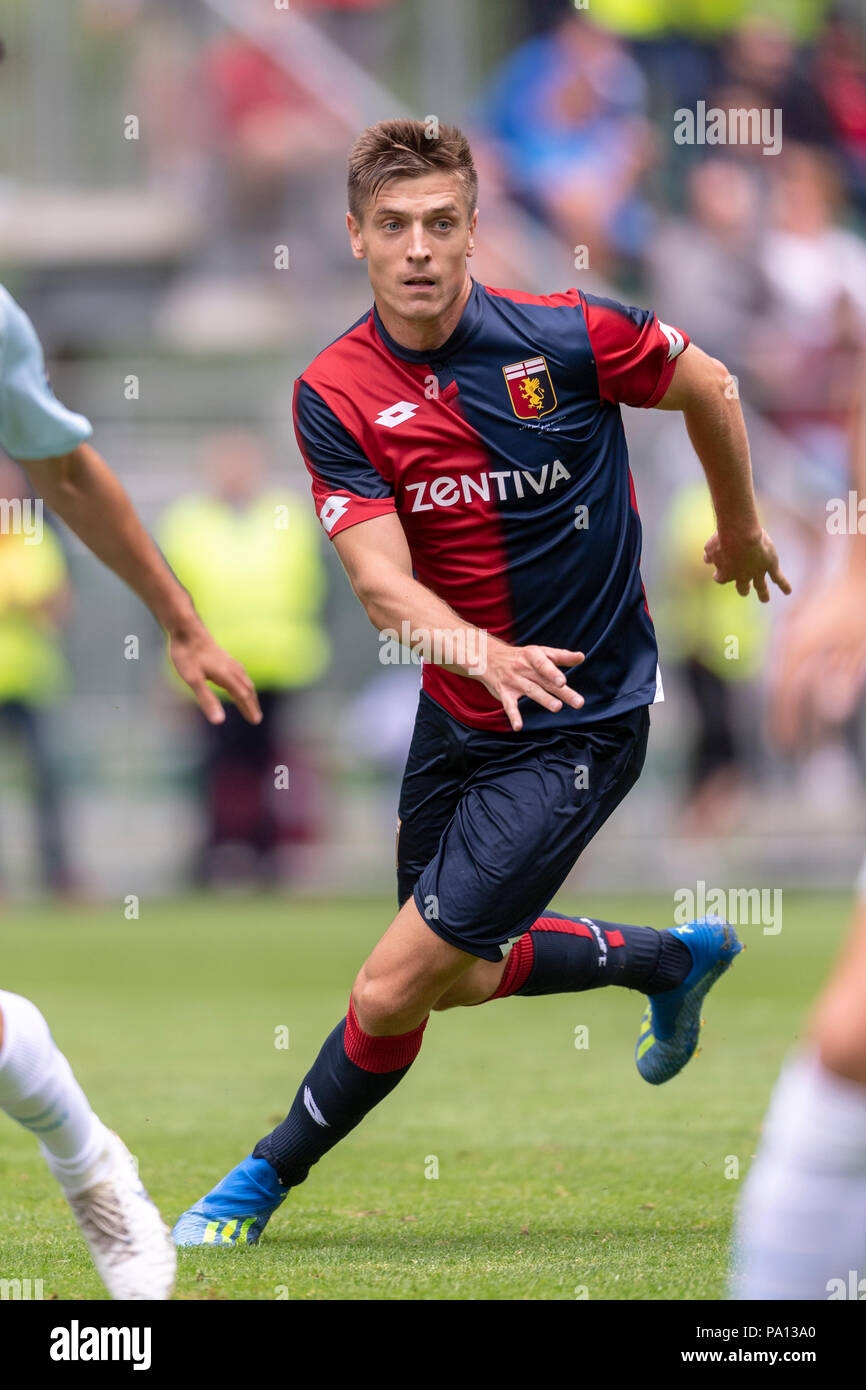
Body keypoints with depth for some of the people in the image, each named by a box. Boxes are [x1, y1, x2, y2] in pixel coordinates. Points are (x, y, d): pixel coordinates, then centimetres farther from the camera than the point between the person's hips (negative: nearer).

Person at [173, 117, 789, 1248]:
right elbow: (382, 582, -21)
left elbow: (707, 385, 2)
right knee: (459, 975, 24)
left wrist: (741, 533, 15)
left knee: (392, 990, -10)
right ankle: (672, 960, 47)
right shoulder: (334, 395, -12)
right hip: (456, 716, 5)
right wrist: (481, 651, -41)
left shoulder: (565, 337, -18)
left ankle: (264, 1182, 13)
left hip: (582, 724, -5)